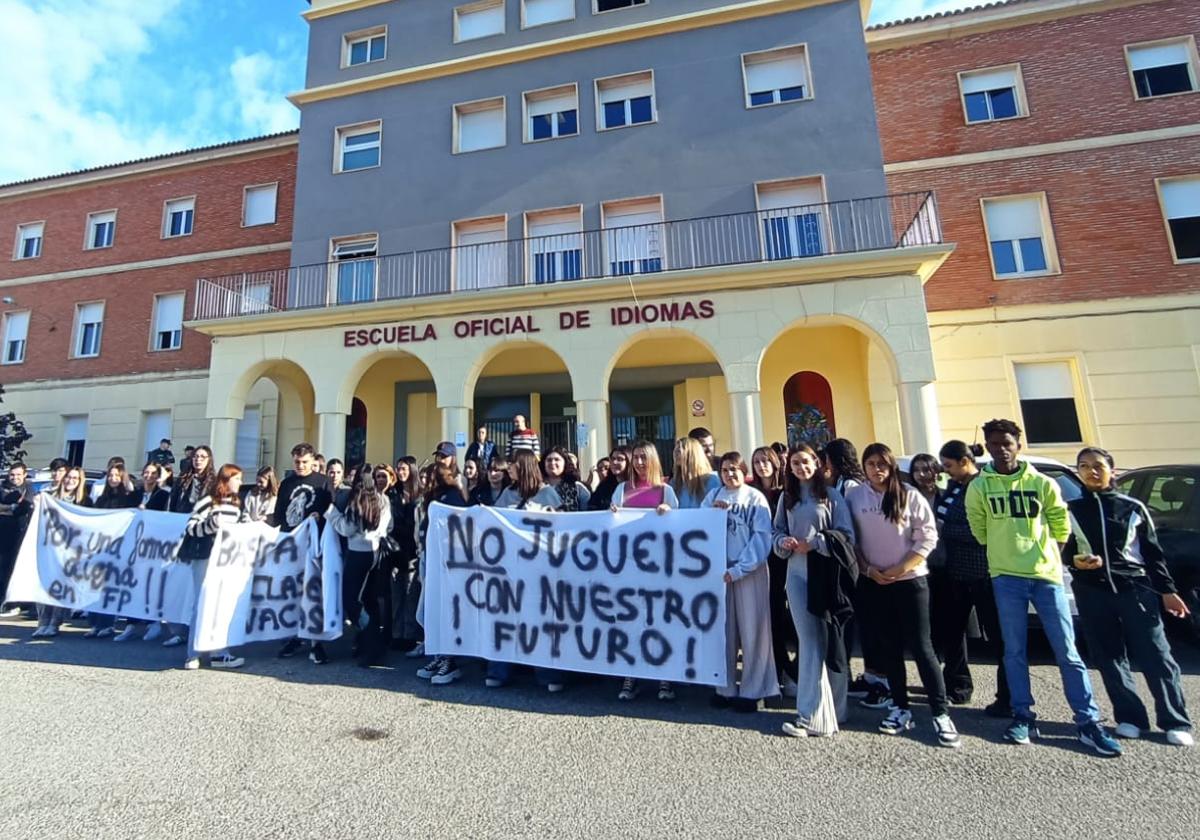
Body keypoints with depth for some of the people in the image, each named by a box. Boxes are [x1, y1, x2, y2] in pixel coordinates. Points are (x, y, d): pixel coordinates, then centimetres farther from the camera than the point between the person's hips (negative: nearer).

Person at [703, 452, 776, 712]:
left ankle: (751, 690, 16)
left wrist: (738, 569, -15)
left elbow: (762, 538, -9)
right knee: (723, 629, 9)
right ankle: (725, 687, 22)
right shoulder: (713, 496, 8)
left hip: (750, 571, -2)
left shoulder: (755, 498, -1)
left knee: (751, 630, 2)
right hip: (718, 569, 3)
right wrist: (712, 513, -13)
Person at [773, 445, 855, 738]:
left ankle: (815, 712, 14)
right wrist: (784, 543, -7)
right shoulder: (786, 498, 11)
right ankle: (813, 712, 14)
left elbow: (846, 535, -4)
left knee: (827, 638, 4)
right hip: (797, 574, 3)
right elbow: (777, 531, 14)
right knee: (809, 641, 5)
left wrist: (813, 544, -13)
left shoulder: (831, 495, 0)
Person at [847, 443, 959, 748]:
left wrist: (901, 569, -12)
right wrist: (867, 568, -8)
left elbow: (928, 537, -6)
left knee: (921, 646, 0)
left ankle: (941, 713, 13)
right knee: (889, 647, 11)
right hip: (874, 583, 2)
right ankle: (900, 708, 24)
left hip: (910, 580, -2)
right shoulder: (854, 497, -1)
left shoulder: (910, 496, -5)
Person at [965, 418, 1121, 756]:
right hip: (1006, 577, -1)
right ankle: (1023, 716, 16)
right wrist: (1001, 554, 10)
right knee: (1015, 651, 6)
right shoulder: (979, 487, -1)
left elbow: (1060, 525, 10)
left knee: (1067, 651, 5)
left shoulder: (1042, 483, 2)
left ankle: (1088, 722, 17)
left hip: (1046, 574, 1)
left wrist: (1051, 558, 7)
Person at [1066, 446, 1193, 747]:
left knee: (1156, 655, -1)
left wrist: (1167, 590, 2)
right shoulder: (1071, 510, 6)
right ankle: (1130, 718, 16)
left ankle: (1176, 722, 13)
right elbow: (1064, 550, 9)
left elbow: (1153, 552, 7)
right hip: (1091, 592, 1)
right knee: (1109, 658, 5)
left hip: (1136, 588, 0)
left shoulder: (1132, 507, 5)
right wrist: (1075, 561, -12)